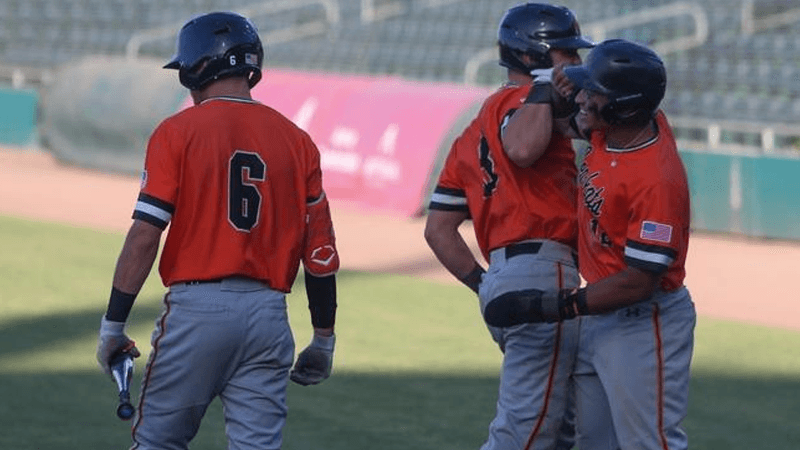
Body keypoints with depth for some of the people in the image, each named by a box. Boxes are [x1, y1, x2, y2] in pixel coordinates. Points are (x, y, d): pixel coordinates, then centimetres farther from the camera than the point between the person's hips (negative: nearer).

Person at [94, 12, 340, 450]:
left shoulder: (178, 132, -3)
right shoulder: (297, 141, 7)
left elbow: (145, 235, -9)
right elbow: (320, 250, 7)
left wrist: (113, 324, -5)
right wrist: (323, 339, 16)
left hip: (195, 308, -3)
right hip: (267, 312, 3)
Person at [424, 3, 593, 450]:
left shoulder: (477, 128, 24)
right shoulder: (522, 99, -2)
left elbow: (438, 229, 21)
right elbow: (523, 149, -29)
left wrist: (484, 285, 18)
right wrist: (543, 86, -14)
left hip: (501, 279, 10)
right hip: (543, 272, -10)